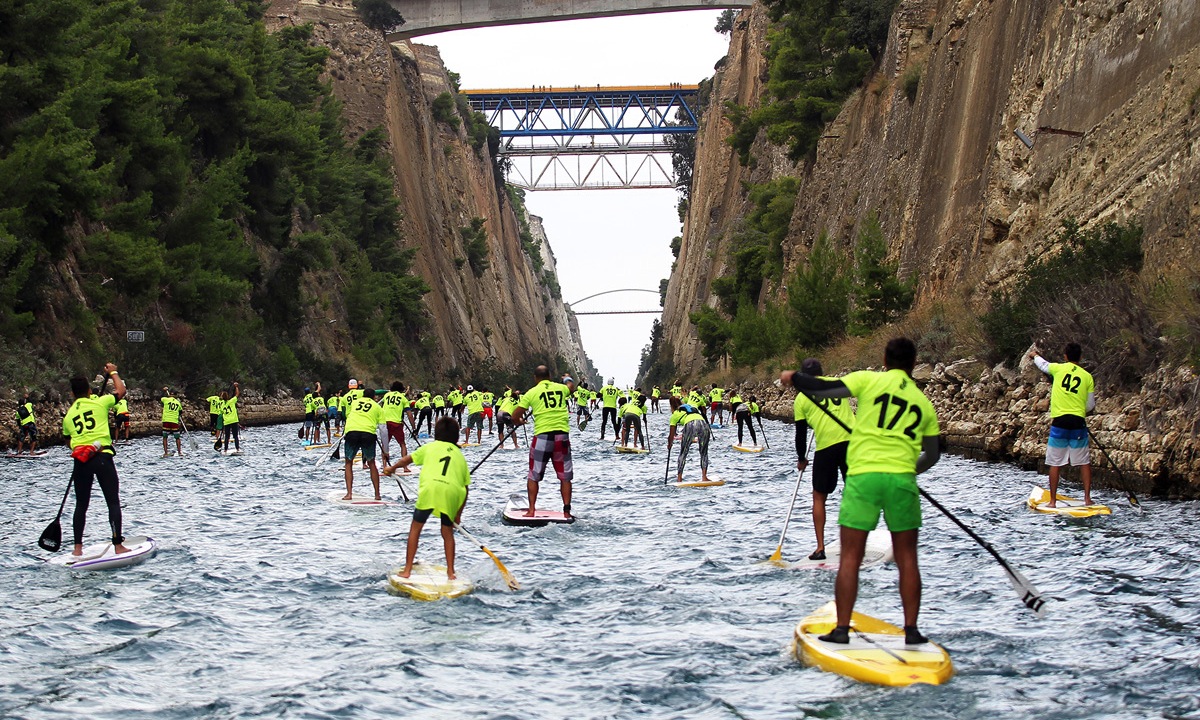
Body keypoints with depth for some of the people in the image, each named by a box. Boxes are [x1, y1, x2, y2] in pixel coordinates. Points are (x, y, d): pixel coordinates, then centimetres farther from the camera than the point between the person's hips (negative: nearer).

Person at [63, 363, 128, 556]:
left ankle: (78, 547, 13)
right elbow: (121, 391, 15)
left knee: (81, 504, 13)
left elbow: (69, 441, 18)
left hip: (79, 460, 4)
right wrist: (113, 373, 30)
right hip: (102, 457, -4)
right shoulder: (99, 403, 3)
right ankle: (118, 545, -3)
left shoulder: (68, 416, 13)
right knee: (113, 502, 1)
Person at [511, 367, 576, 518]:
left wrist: (519, 422, 26)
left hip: (542, 436, -2)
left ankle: (531, 510, 9)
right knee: (565, 476, 10)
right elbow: (571, 386, 38)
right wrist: (568, 379, 62)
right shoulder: (560, 388, 11)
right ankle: (567, 511, 6)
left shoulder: (532, 392, 2)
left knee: (533, 476, 11)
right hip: (562, 435, 2)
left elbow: (515, 417, 3)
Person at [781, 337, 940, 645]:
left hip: (863, 475, -2)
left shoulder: (870, 380, 4)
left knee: (850, 558, 3)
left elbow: (826, 389, -5)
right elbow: (932, 454, 25)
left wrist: (793, 377, 12)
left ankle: (841, 629, 3)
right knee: (907, 558, 11)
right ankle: (911, 629, 11)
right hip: (902, 480, 2)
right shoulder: (923, 402, 16)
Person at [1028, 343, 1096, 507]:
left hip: (1059, 422, -1)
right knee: (1084, 462, 10)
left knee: (1055, 462, 5)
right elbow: (1090, 407, 8)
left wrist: (1034, 355, 46)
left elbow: (1043, 364, 24)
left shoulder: (1058, 369, 1)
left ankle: (1053, 500, 8)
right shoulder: (1087, 376, 4)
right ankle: (1087, 498, 9)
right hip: (1078, 423, 1)